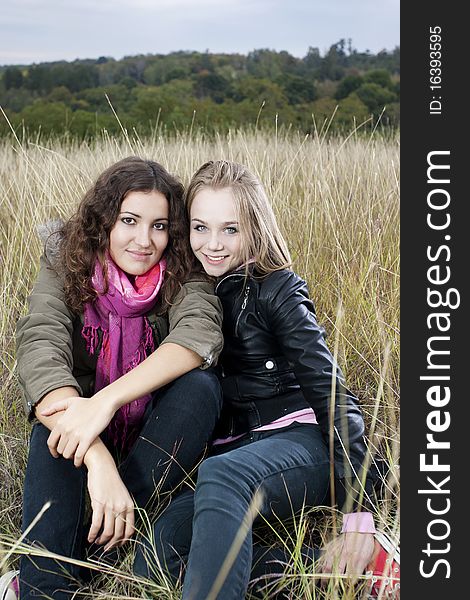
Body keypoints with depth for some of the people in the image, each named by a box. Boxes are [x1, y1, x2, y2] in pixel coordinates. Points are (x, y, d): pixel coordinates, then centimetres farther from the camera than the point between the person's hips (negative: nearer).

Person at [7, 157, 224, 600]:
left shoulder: (182, 273, -12)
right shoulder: (66, 267, -15)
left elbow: (199, 333, -34)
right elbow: (39, 350, -32)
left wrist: (106, 400, -48)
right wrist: (99, 462, -49)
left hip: (155, 432, 1)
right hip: (89, 431, 0)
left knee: (201, 385, -30)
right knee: (57, 420, -33)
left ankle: (86, 544, -27)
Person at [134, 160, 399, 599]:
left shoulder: (277, 291, -6)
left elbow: (333, 395, -11)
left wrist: (359, 517, -18)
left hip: (298, 438, -6)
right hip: (231, 452, 6)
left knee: (220, 475, -39)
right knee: (154, 557, -21)